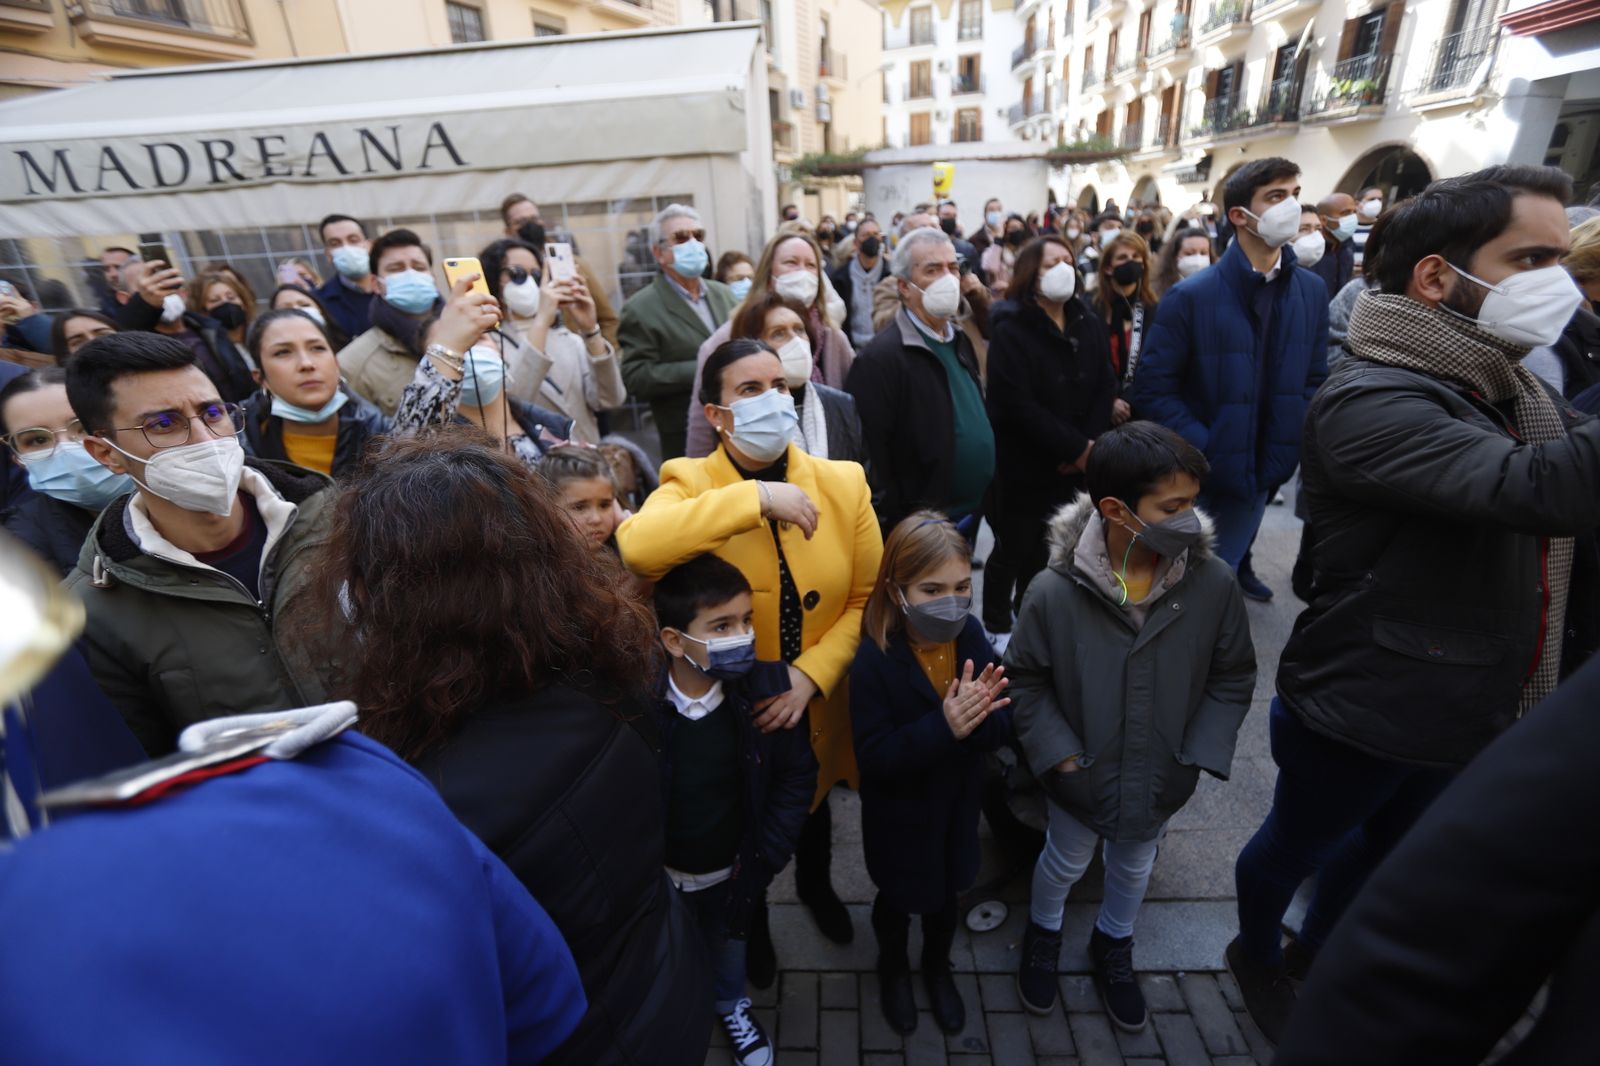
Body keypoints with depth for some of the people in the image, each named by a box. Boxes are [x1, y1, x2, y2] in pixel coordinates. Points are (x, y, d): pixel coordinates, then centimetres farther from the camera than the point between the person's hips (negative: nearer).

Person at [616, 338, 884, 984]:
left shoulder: (843, 482, -9)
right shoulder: (688, 483, -17)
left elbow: (867, 598, -7)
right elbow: (636, 546, -39)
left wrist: (810, 675, -19)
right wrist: (757, 497, -39)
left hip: (819, 708, 3)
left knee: (815, 807, 31)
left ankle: (815, 885, 66)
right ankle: (751, 915, 59)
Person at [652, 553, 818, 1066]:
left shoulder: (767, 687, -22)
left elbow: (796, 775, -11)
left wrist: (766, 855, -11)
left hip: (732, 868, 2)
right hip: (658, 871, -1)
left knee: (728, 945, 30)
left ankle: (731, 1005, 60)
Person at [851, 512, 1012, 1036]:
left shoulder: (973, 639, -15)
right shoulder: (874, 660, -28)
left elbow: (1000, 730, -12)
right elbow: (873, 759, -29)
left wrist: (978, 716, -35)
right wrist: (942, 727, -41)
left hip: (958, 807, 4)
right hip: (900, 816, -3)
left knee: (946, 896, 28)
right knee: (897, 899, 23)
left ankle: (937, 967, 58)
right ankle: (893, 967, 55)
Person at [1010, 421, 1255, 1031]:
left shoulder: (1214, 583, -21)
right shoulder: (1055, 592, -26)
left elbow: (1232, 679, -6)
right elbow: (1025, 681, -12)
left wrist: (1198, 758, -9)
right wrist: (1061, 755, -15)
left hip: (1162, 779, 3)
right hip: (1082, 776, -2)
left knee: (1134, 865, 28)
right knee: (1065, 862, 24)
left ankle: (1113, 948, 59)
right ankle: (1043, 936, 56)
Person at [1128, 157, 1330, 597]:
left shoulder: (1312, 292, 3)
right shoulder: (1191, 296, -14)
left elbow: (1315, 380, 9)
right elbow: (1151, 390, -14)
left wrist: (1290, 446, -5)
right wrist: (1206, 448, -20)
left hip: (1260, 474, 5)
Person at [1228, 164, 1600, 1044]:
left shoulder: (1507, 389, 3)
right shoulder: (1369, 401, -27)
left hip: (1470, 705, 9)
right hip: (1363, 710, -8)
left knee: (1386, 847, 29)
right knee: (1298, 843, 18)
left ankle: (1315, 952, 55)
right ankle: (1256, 954, 47)